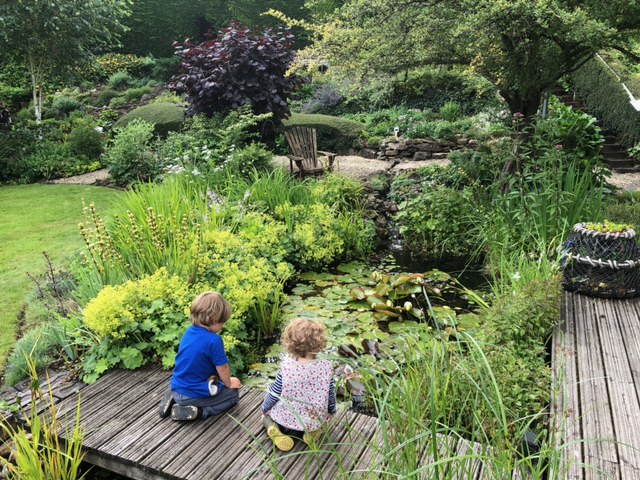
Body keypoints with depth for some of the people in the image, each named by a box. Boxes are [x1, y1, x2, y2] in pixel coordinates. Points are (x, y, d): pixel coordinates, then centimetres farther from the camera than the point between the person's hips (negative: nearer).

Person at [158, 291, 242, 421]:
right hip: (193, 395, -7)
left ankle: (173, 400, 13)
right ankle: (196, 412, -6)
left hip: (176, 389, 7)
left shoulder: (189, 331, -1)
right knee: (233, 394, 13)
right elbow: (223, 368, -14)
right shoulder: (214, 340, -25)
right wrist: (229, 383, 9)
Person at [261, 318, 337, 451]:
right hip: (314, 421, 2)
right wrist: (332, 411, 18)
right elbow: (331, 393, -3)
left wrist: (264, 408, 11)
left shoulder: (286, 367, -21)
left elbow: (274, 393, -10)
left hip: (286, 419, -2)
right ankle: (312, 431, 7)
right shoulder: (326, 367, -17)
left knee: (268, 414, 27)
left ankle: (275, 431, -2)